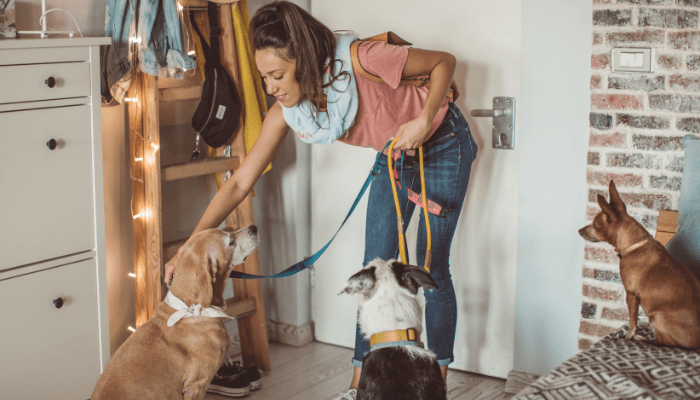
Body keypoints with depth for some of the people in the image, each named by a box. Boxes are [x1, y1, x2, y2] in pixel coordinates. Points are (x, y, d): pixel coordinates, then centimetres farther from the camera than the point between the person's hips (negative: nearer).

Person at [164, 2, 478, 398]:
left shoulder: (361, 61, -36)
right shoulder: (286, 112, -19)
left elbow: (444, 62, -21)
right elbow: (240, 182, -16)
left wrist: (423, 120, -34)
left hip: (443, 143, -5)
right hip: (394, 157, 5)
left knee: (431, 266, -4)